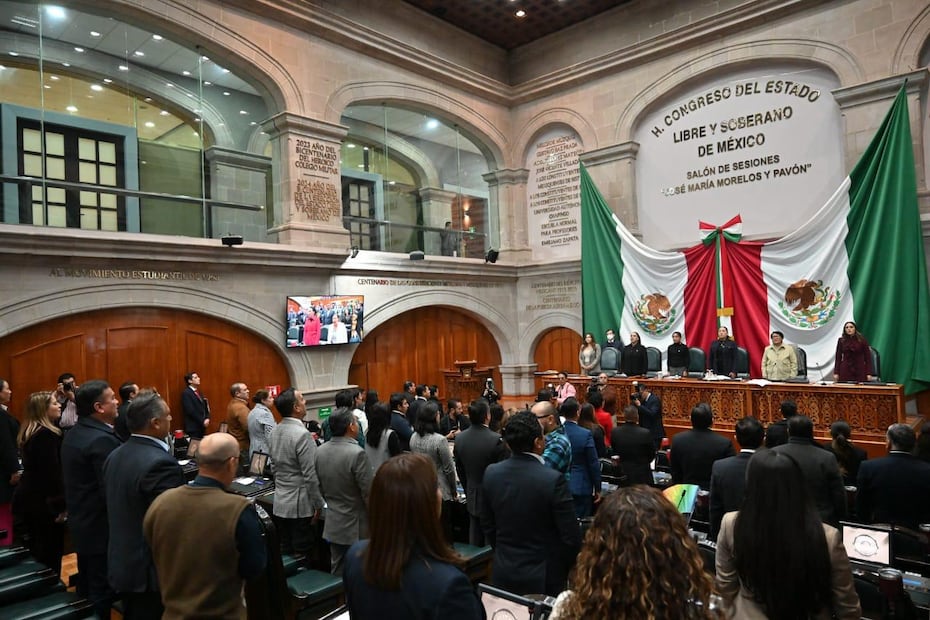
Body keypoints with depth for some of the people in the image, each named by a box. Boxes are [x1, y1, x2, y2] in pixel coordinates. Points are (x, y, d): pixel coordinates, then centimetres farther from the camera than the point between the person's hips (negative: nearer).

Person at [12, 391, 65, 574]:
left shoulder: (29, 431, 8)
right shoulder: (47, 434, -21)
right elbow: (52, 473, -22)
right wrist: (61, 504, -16)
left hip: (28, 497, 10)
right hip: (43, 500, -10)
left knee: (35, 549, 19)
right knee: (50, 552, 2)